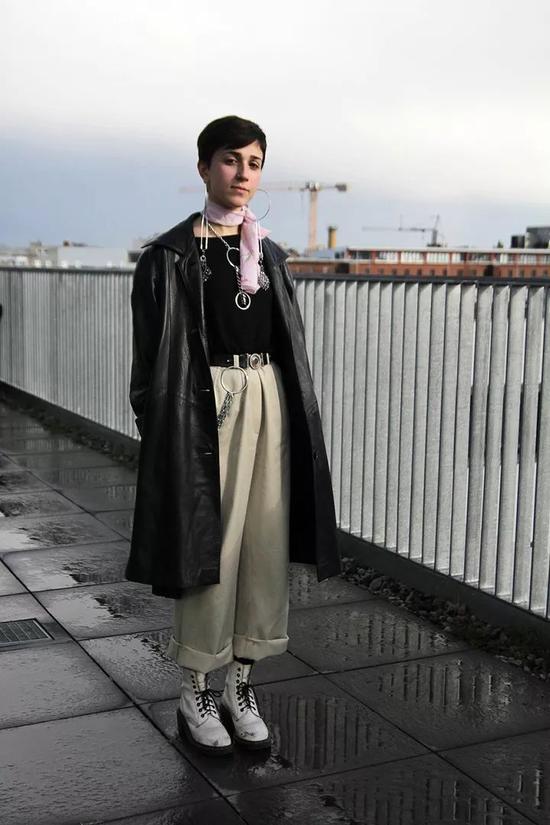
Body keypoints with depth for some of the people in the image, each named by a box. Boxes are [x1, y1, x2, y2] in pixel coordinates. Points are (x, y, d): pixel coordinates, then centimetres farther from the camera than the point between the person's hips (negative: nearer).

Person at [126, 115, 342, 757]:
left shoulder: (268, 253, 13)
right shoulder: (171, 254, -3)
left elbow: (288, 344, 15)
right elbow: (153, 354, -4)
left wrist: (295, 415, 11)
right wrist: (158, 430, -9)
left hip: (270, 398, 5)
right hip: (206, 401, -5)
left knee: (266, 542, 6)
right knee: (209, 544, -2)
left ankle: (240, 686, 20)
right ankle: (195, 695, 15)